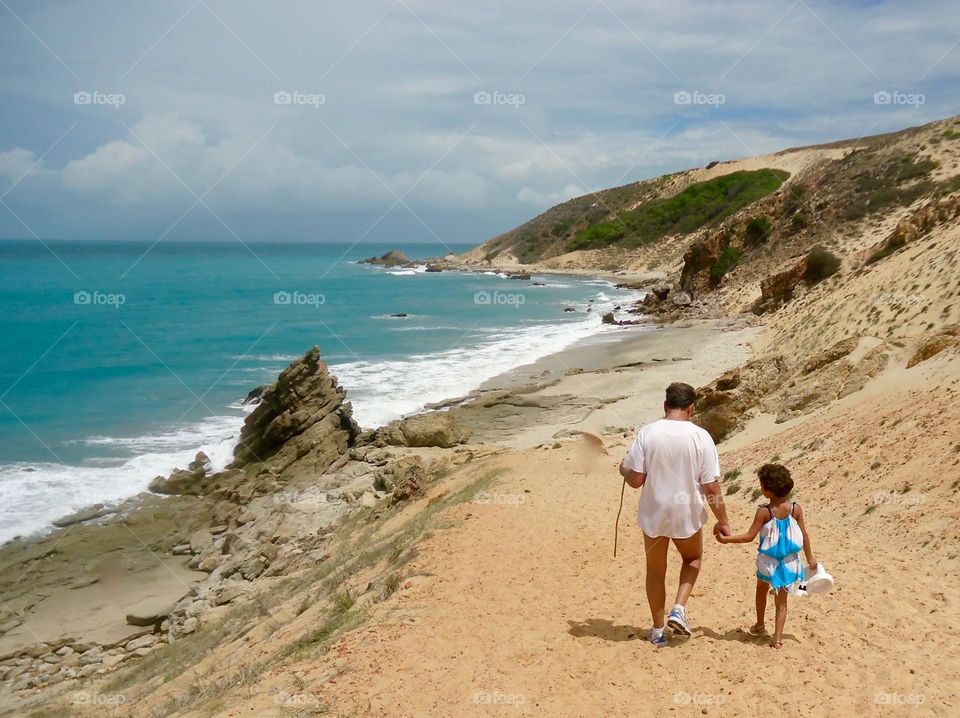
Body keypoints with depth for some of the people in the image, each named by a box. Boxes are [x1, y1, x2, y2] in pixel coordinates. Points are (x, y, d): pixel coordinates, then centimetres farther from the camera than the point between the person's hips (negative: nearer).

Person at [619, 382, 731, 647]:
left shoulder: (647, 433, -12)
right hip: (687, 515, 0)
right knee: (693, 558, 29)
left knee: (655, 571, 20)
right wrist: (723, 521, 2)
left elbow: (636, 479, -10)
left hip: (653, 514, 1)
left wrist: (623, 469, 12)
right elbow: (711, 487, -11)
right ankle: (679, 609, 12)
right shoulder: (700, 437, -13)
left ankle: (658, 631, 27)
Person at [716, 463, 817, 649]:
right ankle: (777, 637, 4)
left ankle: (760, 626, 38)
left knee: (761, 590, 26)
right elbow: (804, 535, -3)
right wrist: (810, 558, 9)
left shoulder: (764, 511, -18)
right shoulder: (795, 508, -9)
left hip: (768, 562, -2)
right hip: (789, 562, 2)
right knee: (781, 601, 12)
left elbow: (749, 536, -16)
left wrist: (726, 539, -6)